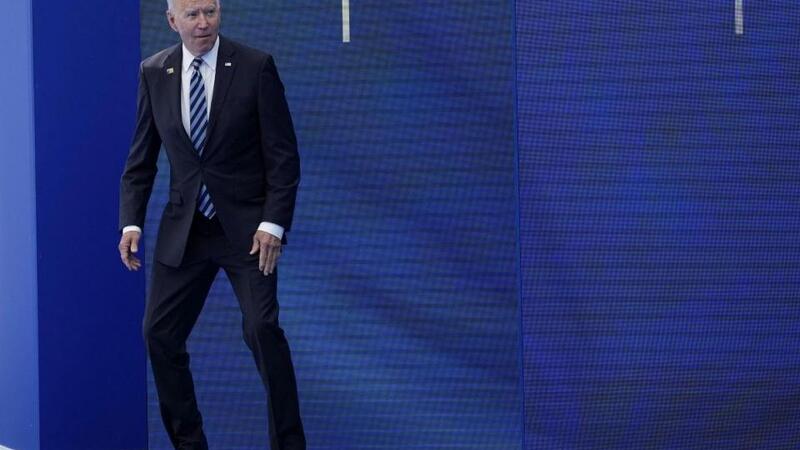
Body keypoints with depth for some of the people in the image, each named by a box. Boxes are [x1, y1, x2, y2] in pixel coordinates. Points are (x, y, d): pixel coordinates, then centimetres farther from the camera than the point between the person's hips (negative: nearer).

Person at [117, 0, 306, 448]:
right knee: (160, 334, 2)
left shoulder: (256, 67, -7)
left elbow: (284, 155, -7)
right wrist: (131, 221, -2)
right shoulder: (154, 72, 3)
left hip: (247, 226, -4)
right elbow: (141, 158, 9)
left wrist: (273, 223, -14)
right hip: (184, 230, 4)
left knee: (262, 328, -15)